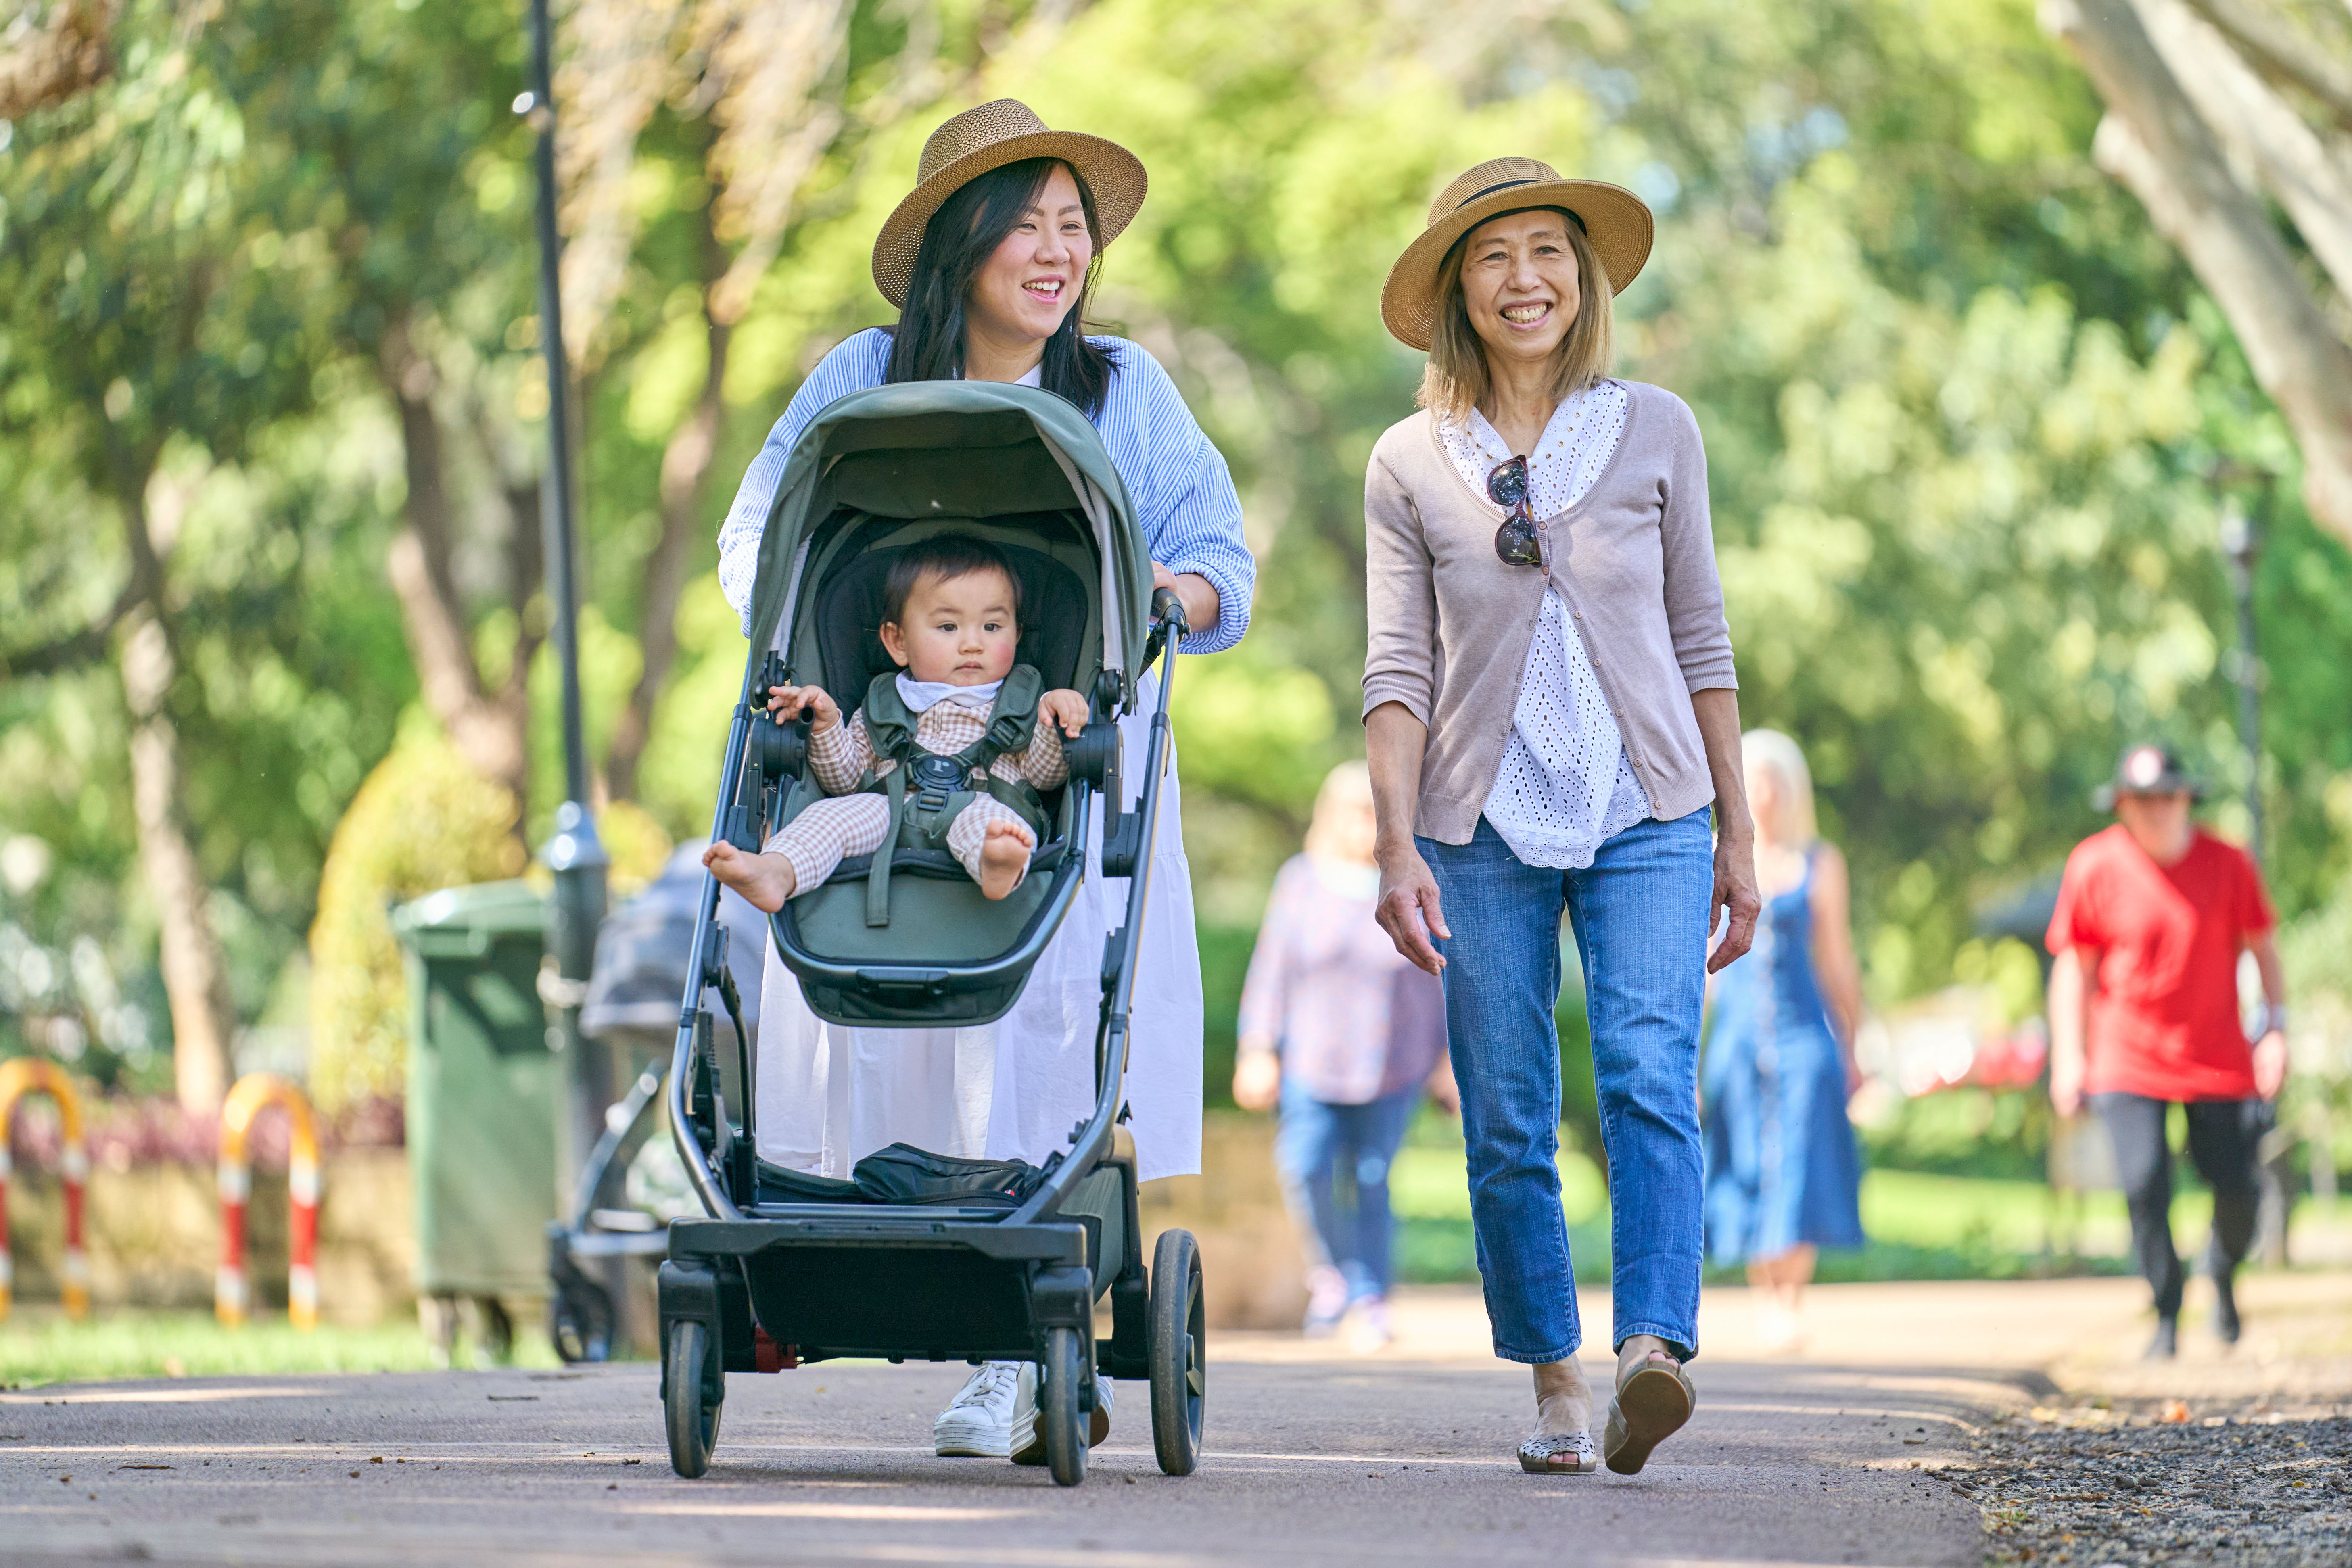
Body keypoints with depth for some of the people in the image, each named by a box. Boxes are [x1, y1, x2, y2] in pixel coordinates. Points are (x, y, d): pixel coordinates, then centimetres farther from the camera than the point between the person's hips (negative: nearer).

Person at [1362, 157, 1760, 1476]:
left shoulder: (1656, 431, 6)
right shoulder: (1412, 465, 5)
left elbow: (1701, 640, 10)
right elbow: (1399, 671, 2)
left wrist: (1739, 834, 9)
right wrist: (1399, 846, -8)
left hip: (1649, 818, -1)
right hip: (1483, 826, 1)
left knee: (1651, 1074, -20)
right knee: (1508, 1124, 2)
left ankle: (1655, 1351, -32)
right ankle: (1556, 1384, 14)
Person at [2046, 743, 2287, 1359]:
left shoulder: (2228, 864, -2)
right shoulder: (2094, 867, -4)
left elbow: (2262, 950, 7)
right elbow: (2073, 965, 2)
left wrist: (2276, 1030, -3)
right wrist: (2069, 1057, -3)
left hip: (2220, 1061, 1)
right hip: (2129, 1064, -1)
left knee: (2236, 1188, -1)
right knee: (2144, 1187, -13)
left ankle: (2223, 1273, 33)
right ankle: (2167, 1317, 4)